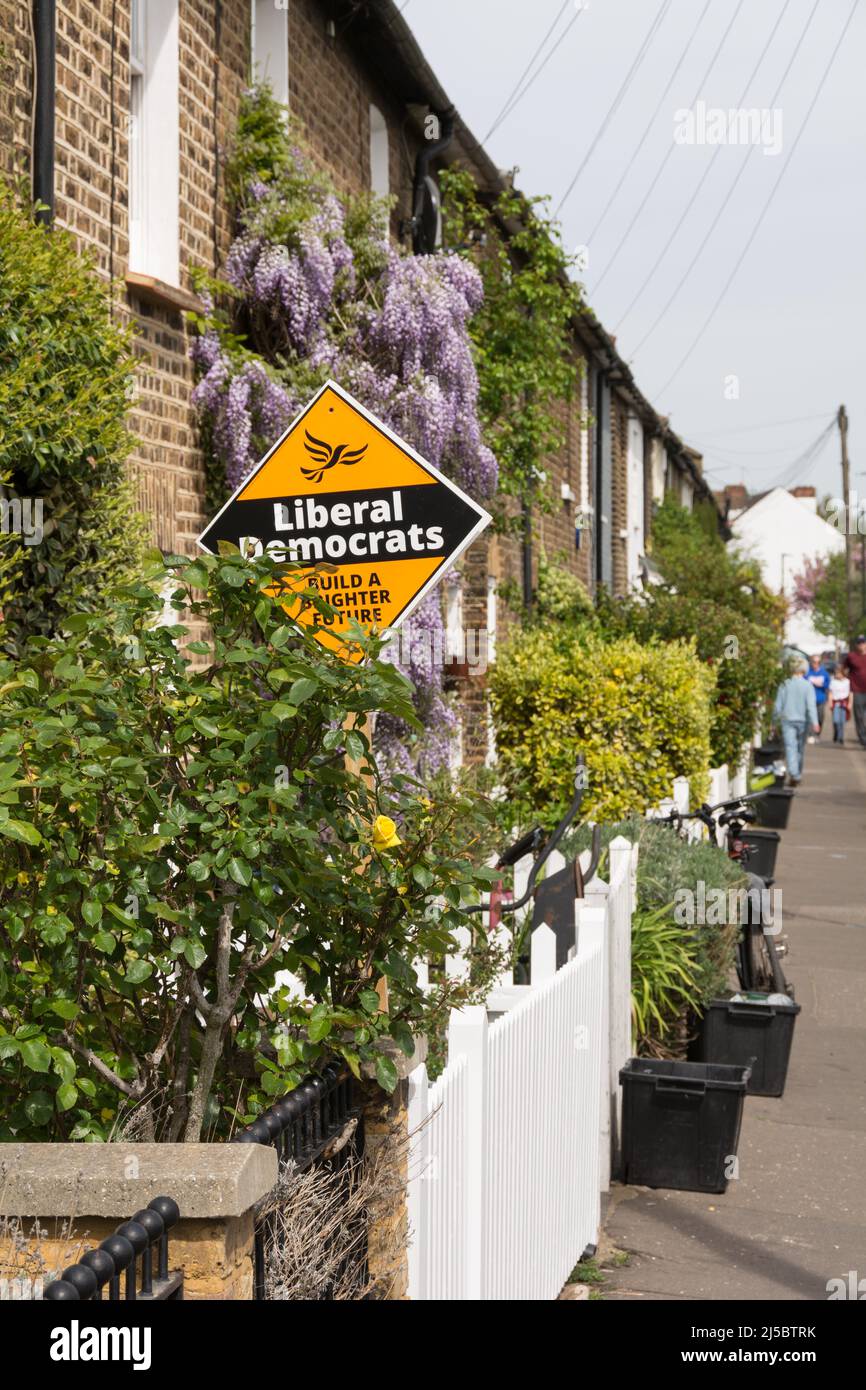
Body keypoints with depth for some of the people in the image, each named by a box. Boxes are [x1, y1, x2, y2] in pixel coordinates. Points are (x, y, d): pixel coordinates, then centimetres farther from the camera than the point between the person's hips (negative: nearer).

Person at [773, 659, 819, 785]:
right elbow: (811, 705, -13)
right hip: (802, 721, 1)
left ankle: (794, 774, -22)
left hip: (787, 720, -1)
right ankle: (798, 775, 25)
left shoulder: (784, 685, -2)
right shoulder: (808, 686, -6)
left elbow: (778, 705, 1)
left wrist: (776, 718, 14)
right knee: (800, 748, 15)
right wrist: (814, 723, -16)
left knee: (790, 747, -5)